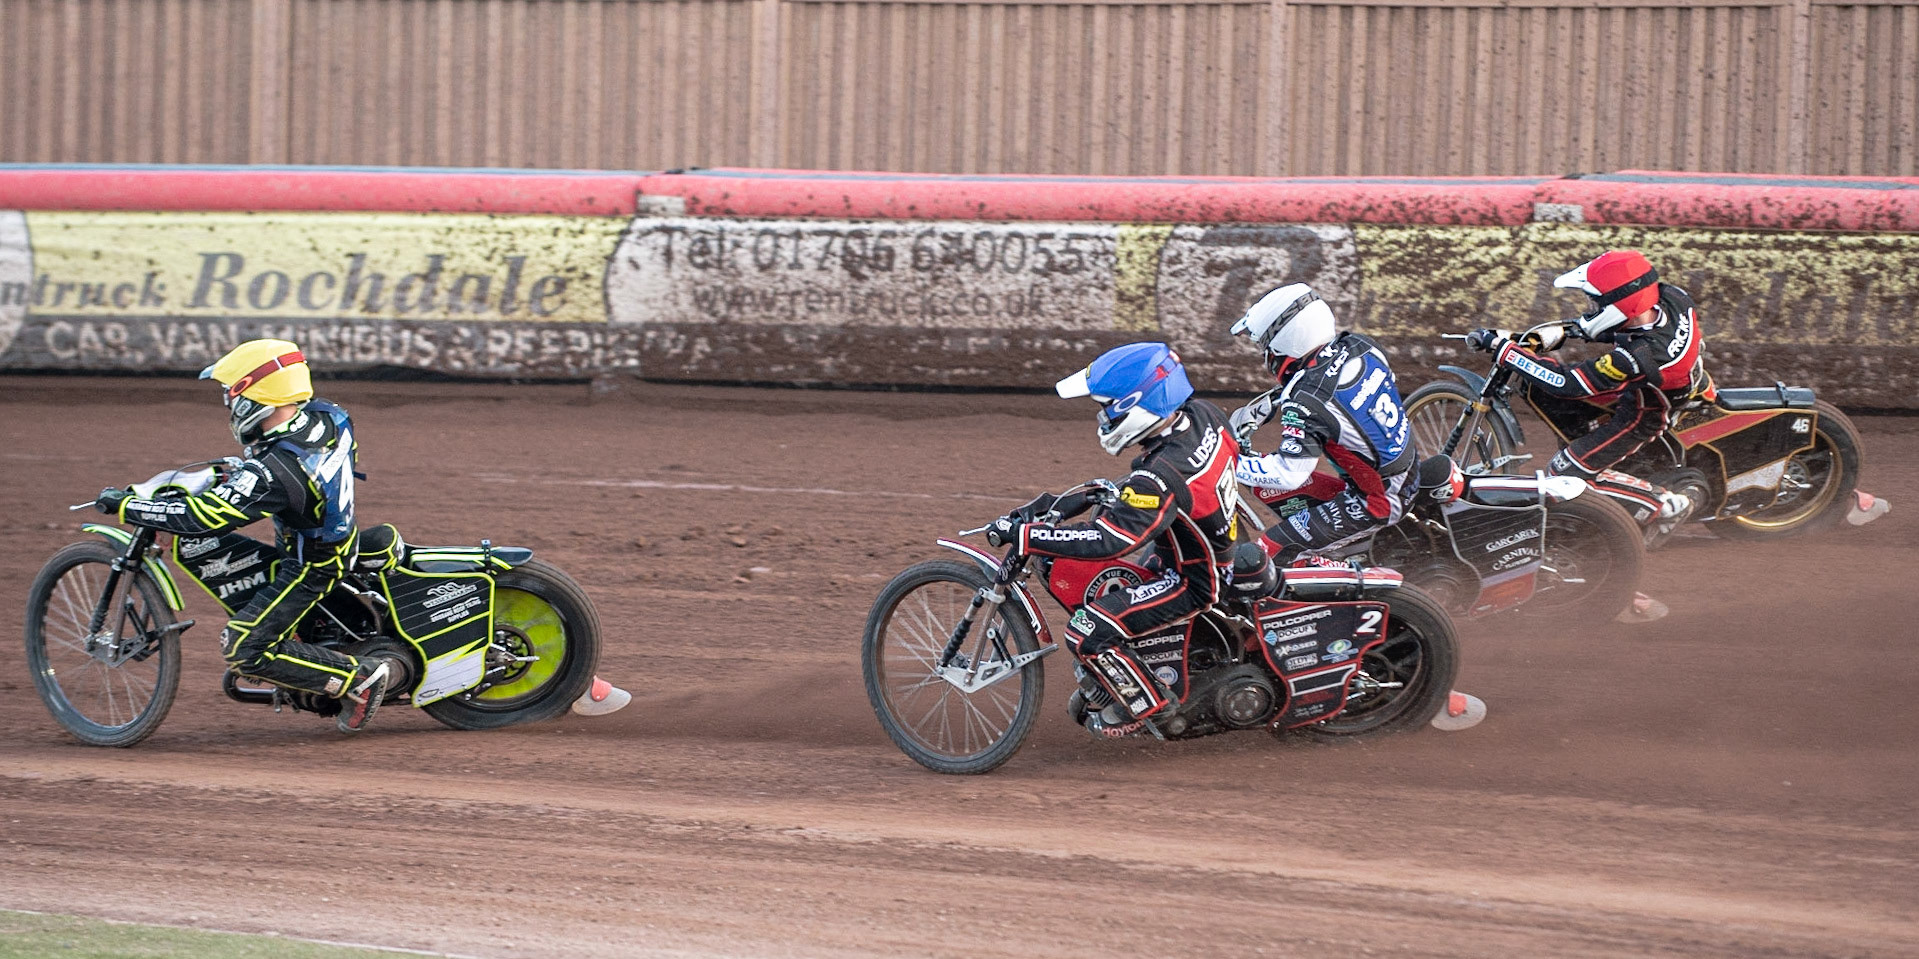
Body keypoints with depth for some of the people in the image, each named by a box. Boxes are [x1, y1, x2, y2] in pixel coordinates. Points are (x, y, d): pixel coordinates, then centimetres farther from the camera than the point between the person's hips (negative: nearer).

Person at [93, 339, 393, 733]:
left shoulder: (273, 472, -34)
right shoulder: (327, 416, -10)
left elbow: (204, 516, -35)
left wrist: (124, 505, -26)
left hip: (311, 567, -9)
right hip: (341, 536, 9)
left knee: (244, 650, -7)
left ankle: (360, 677, -5)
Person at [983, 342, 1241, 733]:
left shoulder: (1163, 478, -36)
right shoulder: (1200, 414, -10)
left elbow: (1107, 541, -39)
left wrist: (1022, 535, -35)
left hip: (1192, 582, -10)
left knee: (1086, 631, -17)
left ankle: (1147, 701, 7)